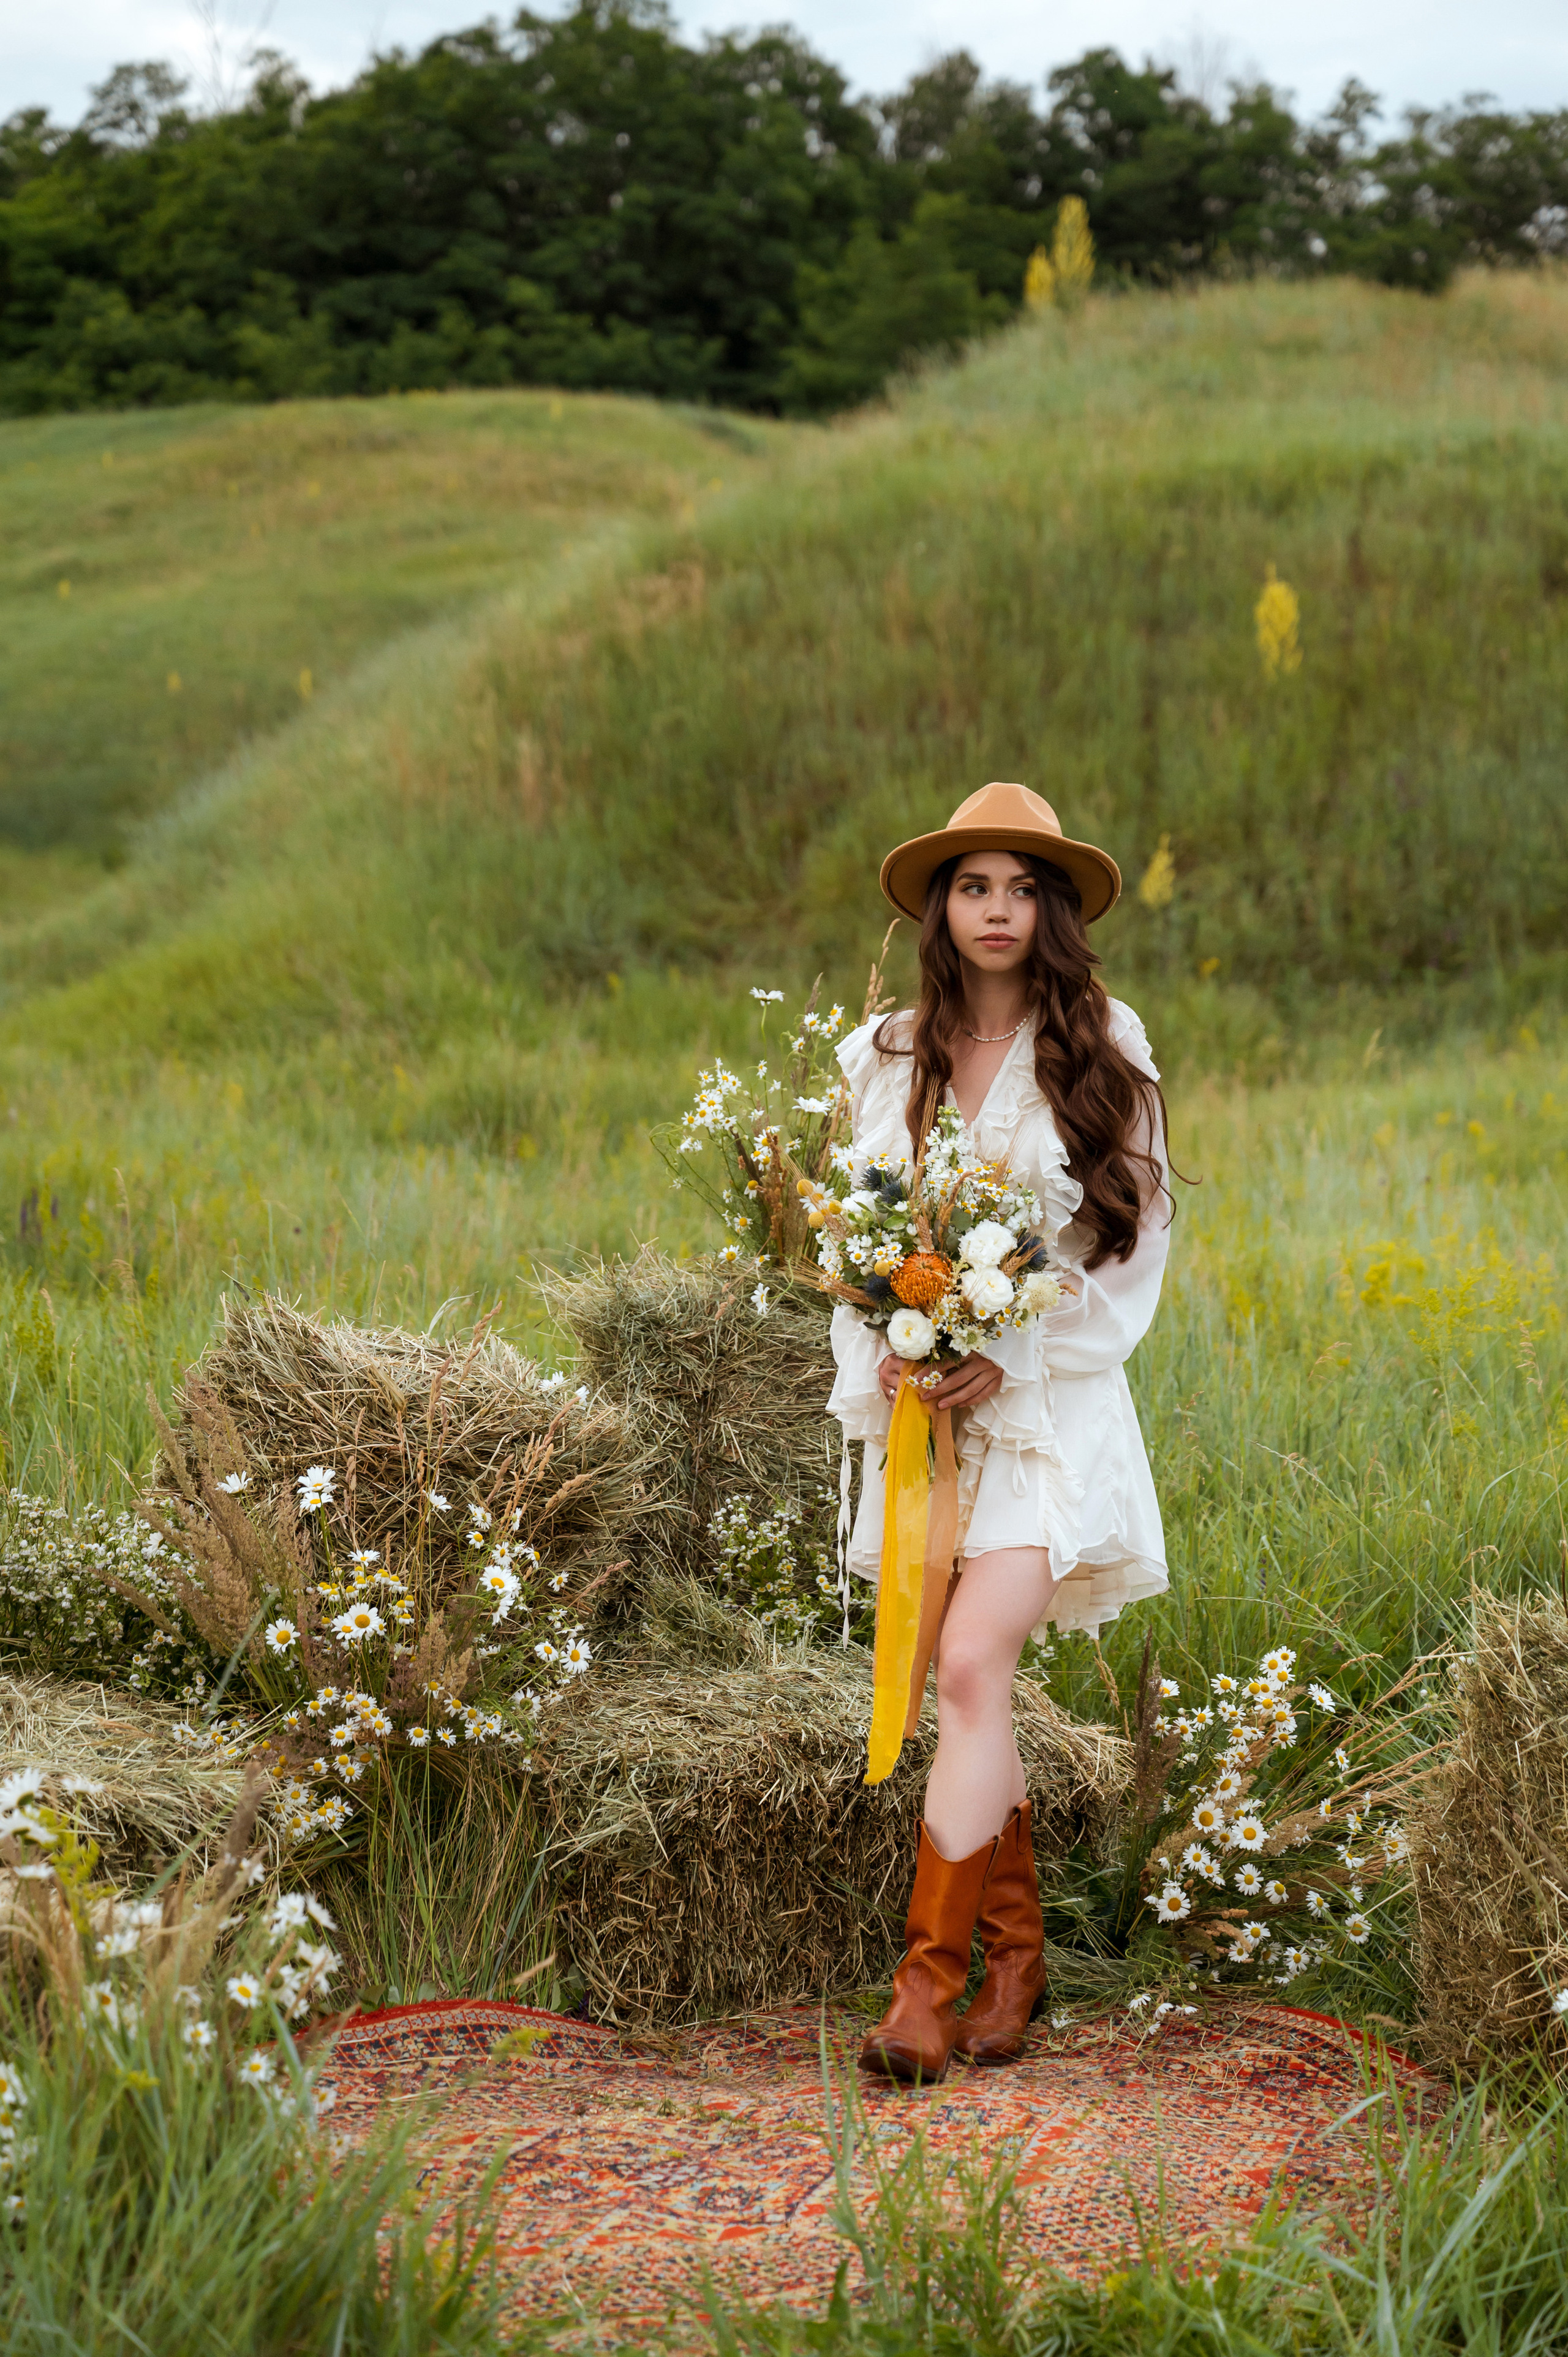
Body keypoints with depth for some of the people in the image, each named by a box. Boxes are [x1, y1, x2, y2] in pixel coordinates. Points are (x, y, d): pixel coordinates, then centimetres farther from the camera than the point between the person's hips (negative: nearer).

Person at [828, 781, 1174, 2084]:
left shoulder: (1104, 1048, 1)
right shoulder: (879, 1057, 10)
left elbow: (1136, 1243, -1)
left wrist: (1012, 1359, -11)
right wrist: (881, 1353, -6)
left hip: (1046, 1403, -4)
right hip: (920, 1406, 4)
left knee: (972, 1666, -17)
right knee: (971, 1688, 6)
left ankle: (929, 1977, -14)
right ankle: (1018, 1953, 20)